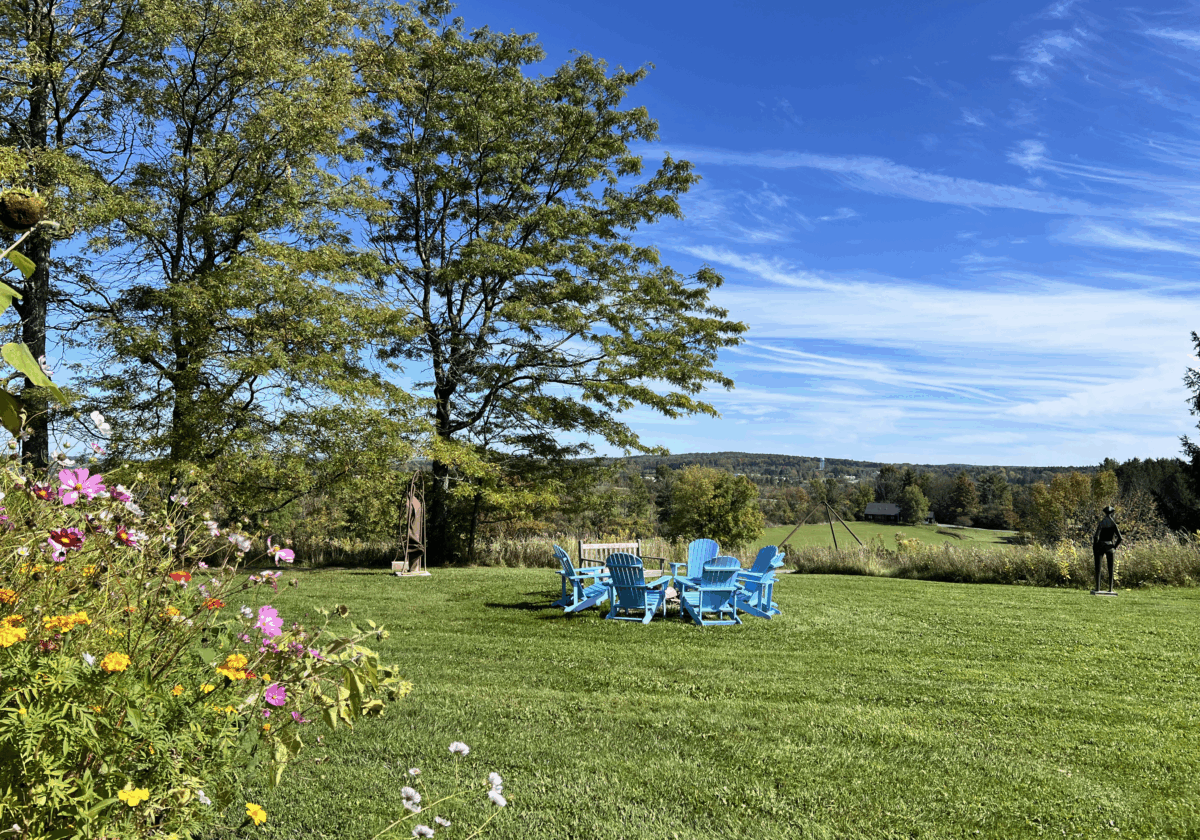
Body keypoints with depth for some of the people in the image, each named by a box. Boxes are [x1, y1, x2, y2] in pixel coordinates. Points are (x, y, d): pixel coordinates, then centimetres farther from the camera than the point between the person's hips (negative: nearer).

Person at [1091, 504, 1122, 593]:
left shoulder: (1101, 523, -9)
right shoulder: (1114, 523, -2)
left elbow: (1096, 537, -15)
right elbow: (1120, 538, -4)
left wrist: (1094, 548, -5)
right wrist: (1115, 546, 9)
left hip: (1100, 546, -2)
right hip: (1110, 546, 2)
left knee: (1097, 569, 2)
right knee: (1110, 569, 9)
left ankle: (1097, 588, -1)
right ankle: (1110, 588, 8)